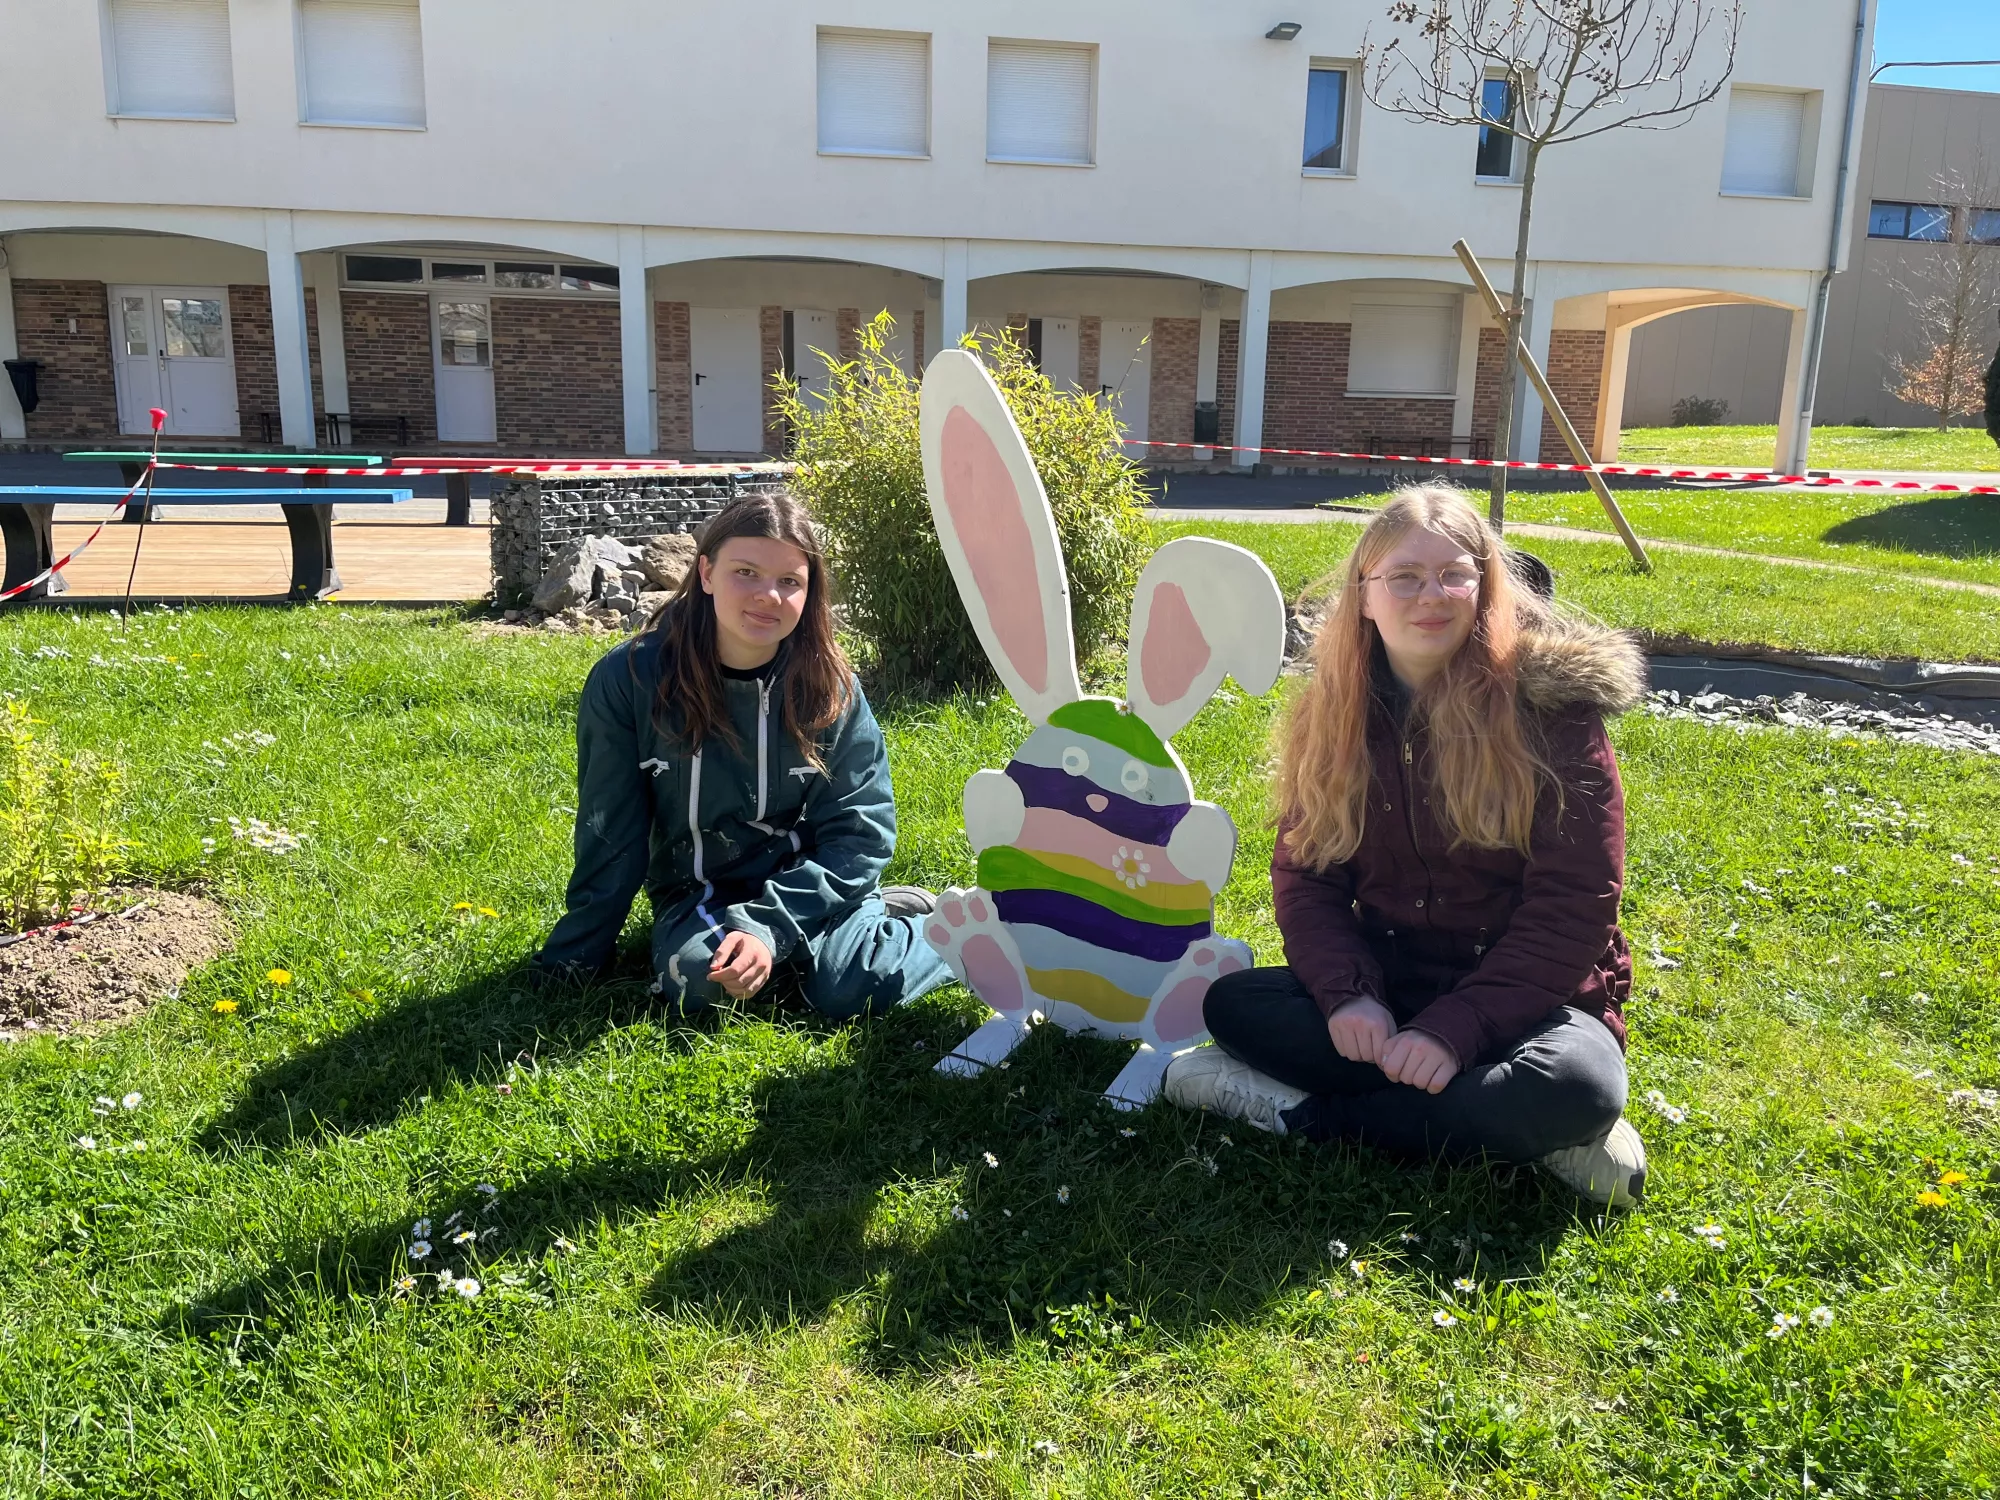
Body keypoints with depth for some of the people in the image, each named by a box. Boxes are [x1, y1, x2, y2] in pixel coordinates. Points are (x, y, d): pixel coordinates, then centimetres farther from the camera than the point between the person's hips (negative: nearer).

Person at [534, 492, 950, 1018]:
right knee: (693, 979, -30)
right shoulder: (628, 679, -12)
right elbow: (611, 838, -4)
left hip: (810, 885, -2)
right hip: (700, 898, 2)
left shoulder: (830, 688, -10)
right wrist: (571, 962, -3)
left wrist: (768, 927, -24)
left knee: (853, 987, -29)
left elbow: (860, 834, -12)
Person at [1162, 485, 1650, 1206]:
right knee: (1232, 1005, -20)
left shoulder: (1551, 702, -13)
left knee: (1578, 1085, -35)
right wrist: (1348, 992, -19)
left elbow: (1572, 907, -15)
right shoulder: (1336, 710, 0)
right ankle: (1503, 1124, -19)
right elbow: (1304, 871, 0)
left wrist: (1456, 1029, -25)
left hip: (1526, 994, -3)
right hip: (1388, 989, 4)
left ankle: (1302, 1113, -19)